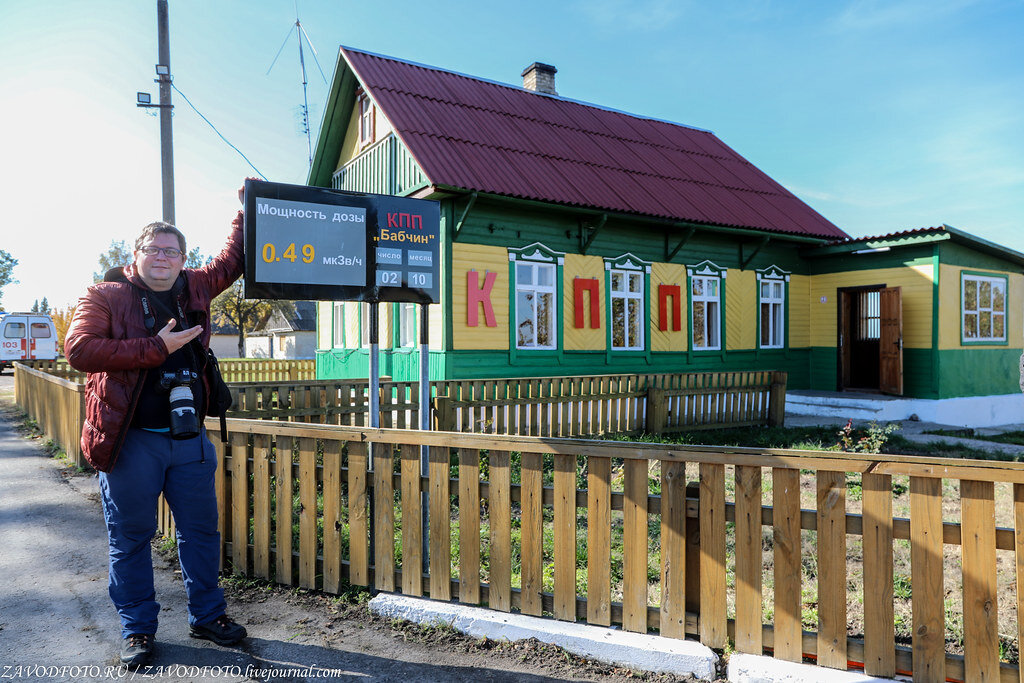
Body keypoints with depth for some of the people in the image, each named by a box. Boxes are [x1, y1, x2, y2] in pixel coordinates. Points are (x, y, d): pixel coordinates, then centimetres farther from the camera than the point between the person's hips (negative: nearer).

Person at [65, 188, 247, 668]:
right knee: (130, 536, 9)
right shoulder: (106, 295, -3)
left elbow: (233, 259, 24)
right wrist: (157, 348, -19)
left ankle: (207, 616, 28)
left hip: (190, 437, 4)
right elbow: (78, 348, -18)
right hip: (130, 440, -4)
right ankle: (137, 628, 26)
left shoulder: (195, 288, 10)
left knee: (201, 530, 12)